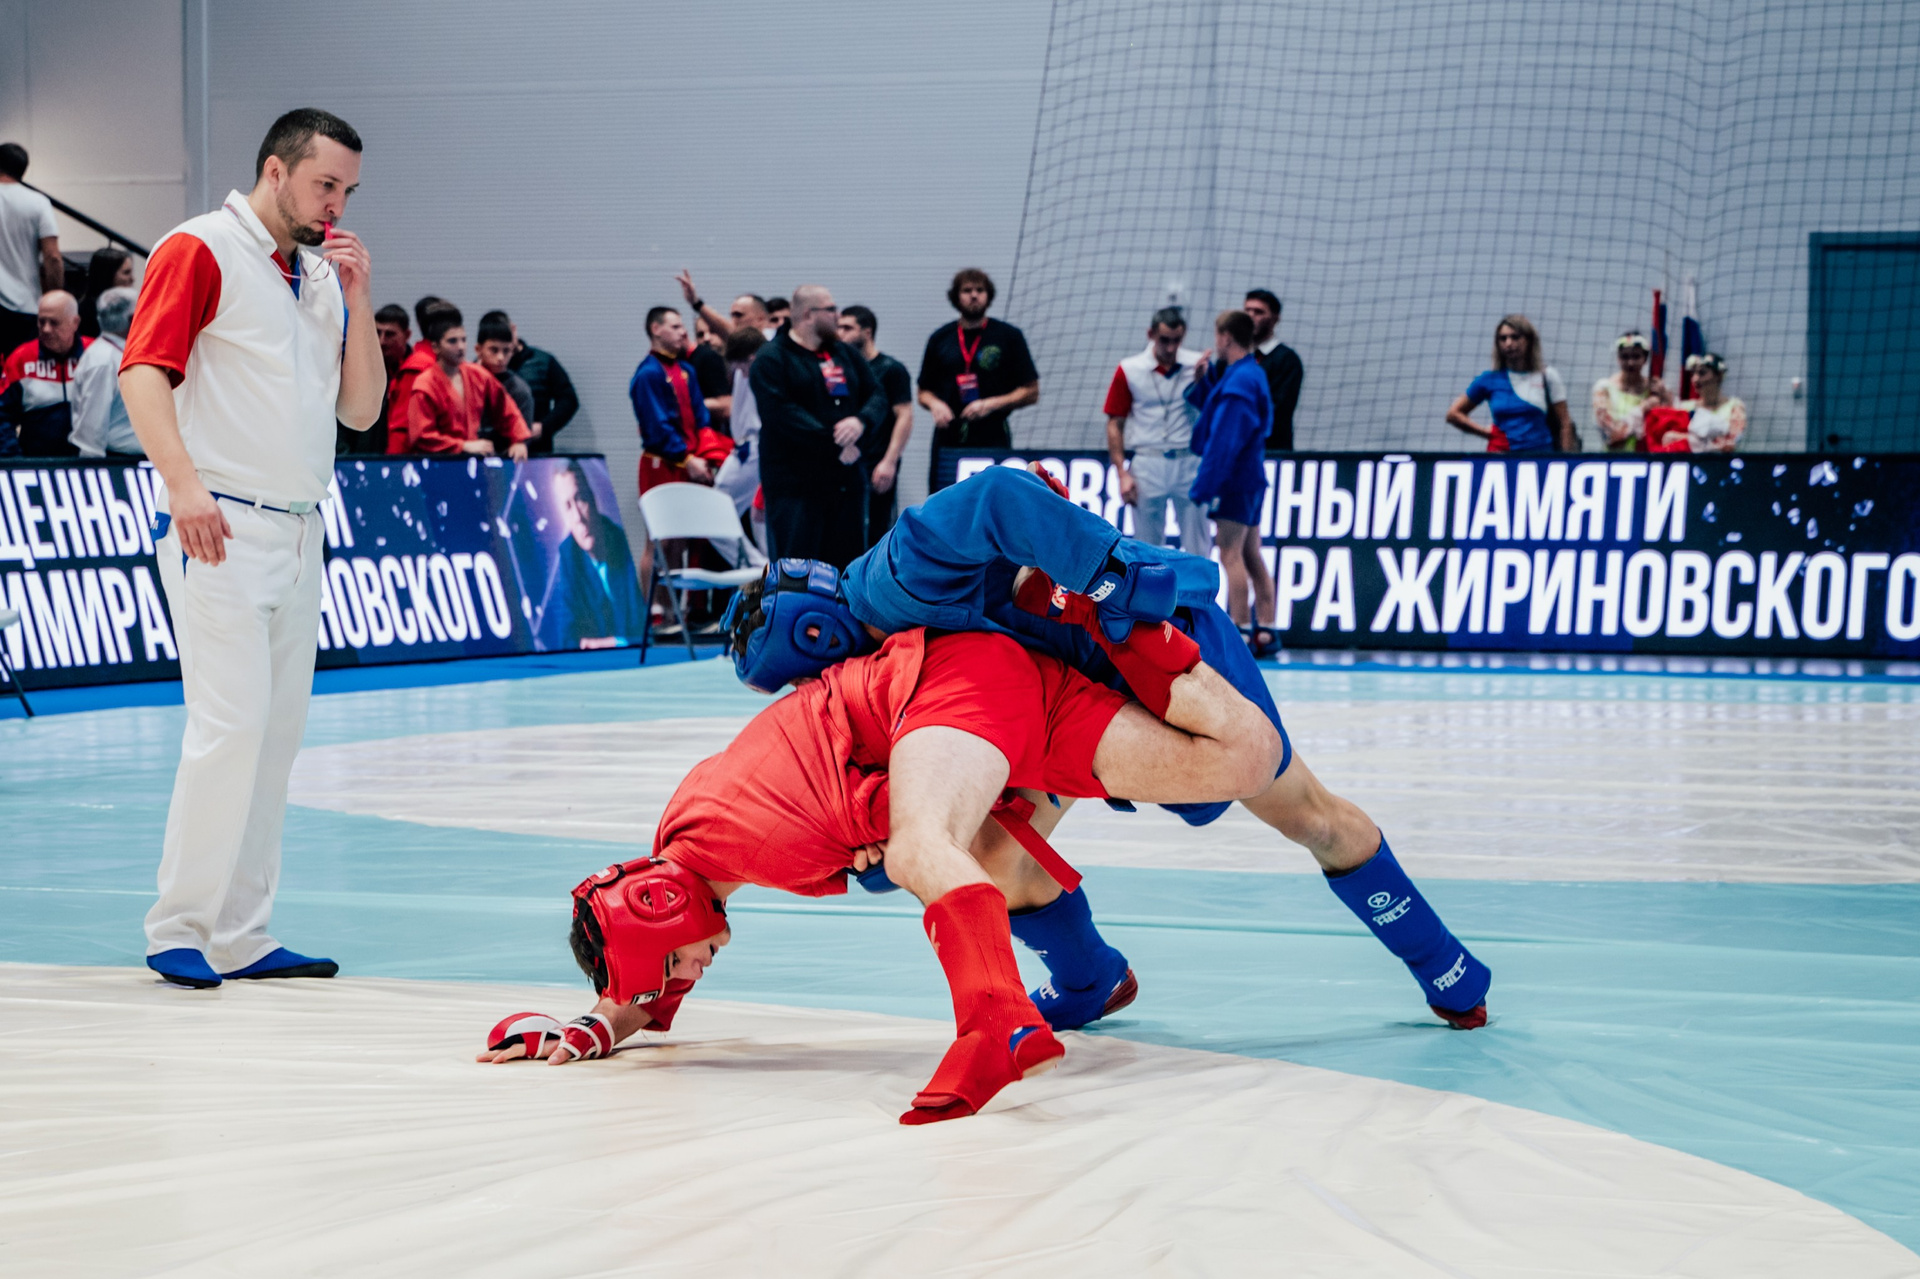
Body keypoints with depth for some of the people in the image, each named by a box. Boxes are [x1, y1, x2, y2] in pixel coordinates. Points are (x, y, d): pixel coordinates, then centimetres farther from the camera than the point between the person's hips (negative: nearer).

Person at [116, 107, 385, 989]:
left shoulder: (322, 276, 18)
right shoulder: (200, 251, -4)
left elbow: (362, 410, 16)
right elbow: (143, 372, -13)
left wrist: (357, 298, 5)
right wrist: (183, 482, -25)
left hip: (300, 531, 8)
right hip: (219, 529, -8)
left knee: (277, 733, 6)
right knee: (231, 725, -13)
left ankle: (239, 935, 11)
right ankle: (179, 929, -5)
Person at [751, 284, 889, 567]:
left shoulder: (846, 355, 16)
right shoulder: (771, 361, -5)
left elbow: (878, 396, 11)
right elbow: (782, 414, -17)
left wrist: (862, 421, -13)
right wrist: (834, 445, -18)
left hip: (846, 483, 6)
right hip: (795, 485, -6)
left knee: (847, 566, 9)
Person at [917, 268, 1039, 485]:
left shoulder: (1009, 336, 5)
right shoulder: (940, 338, 13)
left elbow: (1031, 393, 4)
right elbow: (924, 392, 20)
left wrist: (991, 405, -9)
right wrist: (935, 404, -4)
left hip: (993, 442, -2)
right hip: (947, 441, 3)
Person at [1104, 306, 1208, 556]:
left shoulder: (1197, 365, 4)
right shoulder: (1128, 371, 2)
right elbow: (1115, 425, 4)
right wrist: (1122, 474, -3)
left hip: (1189, 463, 0)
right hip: (1147, 466, 0)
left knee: (1197, 549, 0)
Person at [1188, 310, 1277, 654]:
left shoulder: (1238, 382, -18)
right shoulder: (1253, 373, 13)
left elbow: (1224, 441, -21)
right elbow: (1216, 413, 20)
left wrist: (1202, 487, -19)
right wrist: (1203, 382, 7)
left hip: (1234, 481, -10)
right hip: (1250, 478, 10)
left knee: (1231, 555, -8)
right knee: (1251, 555, 11)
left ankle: (1240, 633, -9)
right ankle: (1265, 632, 12)